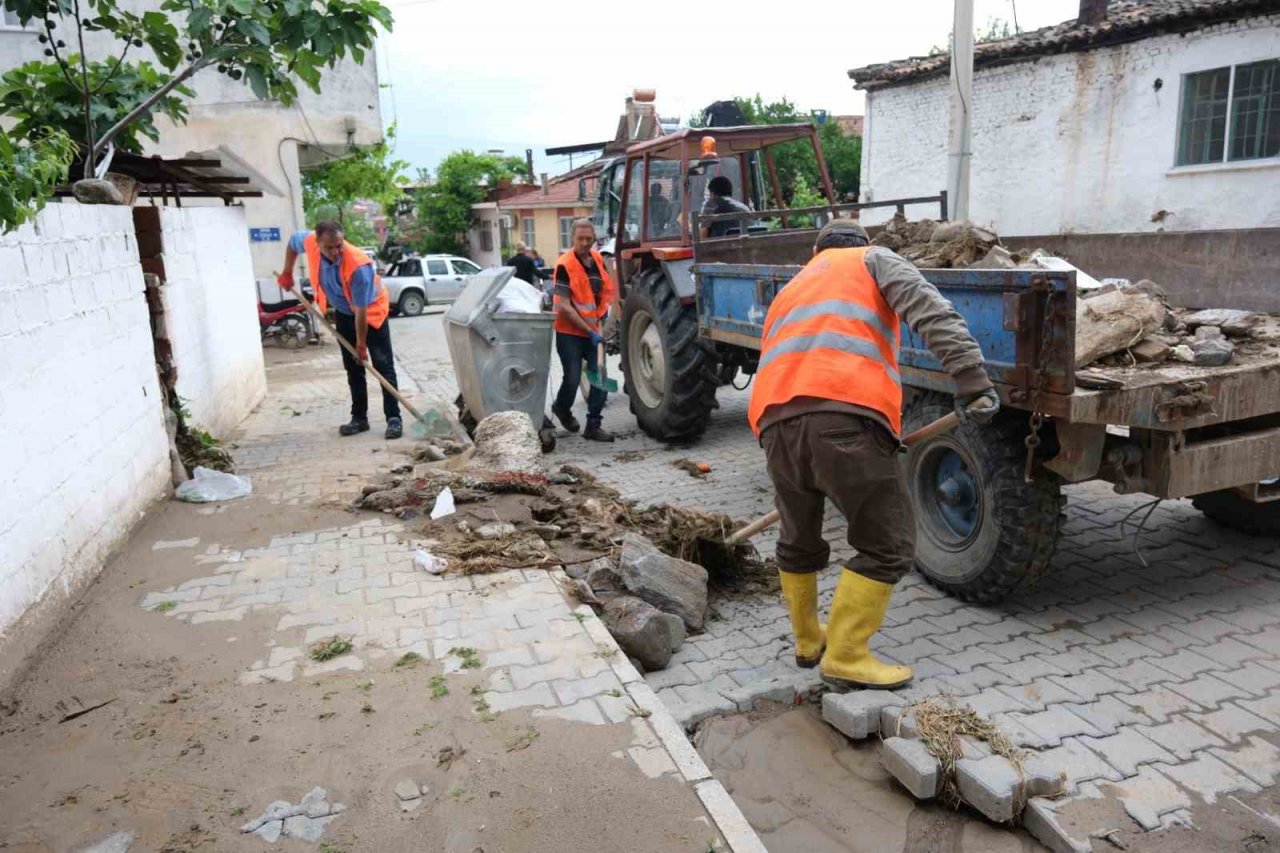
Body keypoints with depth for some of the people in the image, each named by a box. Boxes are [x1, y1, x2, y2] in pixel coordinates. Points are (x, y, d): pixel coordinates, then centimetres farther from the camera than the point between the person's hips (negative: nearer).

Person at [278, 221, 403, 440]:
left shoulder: (357, 265, -37)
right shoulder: (309, 242, -22)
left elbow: (361, 311, -30)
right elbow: (293, 241, 6)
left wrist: (361, 344, -24)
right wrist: (287, 273, 8)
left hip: (371, 310, -6)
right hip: (344, 312, 6)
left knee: (383, 366, -9)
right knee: (353, 368, 8)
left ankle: (394, 419, -7)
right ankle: (359, 418, 14)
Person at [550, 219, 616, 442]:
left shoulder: (598, 259, 4)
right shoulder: (565, 265, -16)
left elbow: (606, 289, 22)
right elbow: (564, 306, -19)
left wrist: (602, 312, 5)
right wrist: (590, 331, -19)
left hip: (594, 332, 6)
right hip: (570, 332, -6)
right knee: (573, 379, -3)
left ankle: (593, 426, 9)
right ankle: (561, 408, 29)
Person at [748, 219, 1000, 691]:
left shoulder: (789, 291, 38)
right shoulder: (873, 260, 22)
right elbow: (930, 311, 1)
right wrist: (972, 378, -9)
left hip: (775, 421, 6)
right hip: (846, 417, -6)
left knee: (799, 541, 26)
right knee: (888, 545, 10)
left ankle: (807, 641, 40)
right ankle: (845, 657, 12)